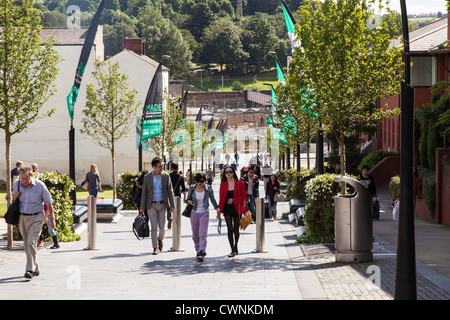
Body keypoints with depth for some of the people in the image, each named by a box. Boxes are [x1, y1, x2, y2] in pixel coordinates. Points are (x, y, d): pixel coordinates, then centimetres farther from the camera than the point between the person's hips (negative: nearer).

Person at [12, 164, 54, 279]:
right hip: (22, 218, 5)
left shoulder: (40, 186, -12)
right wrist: (14, 196, -6)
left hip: (36, 218, -5)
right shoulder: (17, 184, -1)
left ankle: (30, 270, -20)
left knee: (31, 243, -18)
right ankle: (36, 269, 22)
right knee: (27, 245, 9)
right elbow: (14, 198, 19)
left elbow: (49, 203, -2)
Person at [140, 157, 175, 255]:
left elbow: (170, 191, 3)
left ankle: (160, 239, 30)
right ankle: (155, 248, 7)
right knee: (154, 227, -5)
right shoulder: (147, 177, -3)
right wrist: (142, 207, -1)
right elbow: (144, 193, 2)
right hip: (151, 205, -1)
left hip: (162, 205, 1)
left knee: (162, 227, -3)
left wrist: (172, 205, -2)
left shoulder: (166, 176, -1)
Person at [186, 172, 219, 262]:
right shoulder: (192, 188, -1)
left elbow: (213, 200, 9)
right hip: (194, 213, 3)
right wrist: (189, 201, -14)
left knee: (203, 234, -14)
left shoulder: (208, 189, -4)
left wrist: (218, 210, 6)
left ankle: (201, 253, -22)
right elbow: (188, 199, 9)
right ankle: (198, 250, 26)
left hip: (204, 213, -3)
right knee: (195, 235, 9)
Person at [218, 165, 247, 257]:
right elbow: (221, 199, 7)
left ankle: (235, 247, 29)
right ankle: (233, 250, -5)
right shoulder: (223, 184, 3)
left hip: (237, 209, -1)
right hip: (227, 209, 1)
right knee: (230, 229, -8)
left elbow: (244, 196, -2)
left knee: (236, 229, 7)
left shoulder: (239, 183, -3)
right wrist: (219, 211, 3)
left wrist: (233, 200, -15)